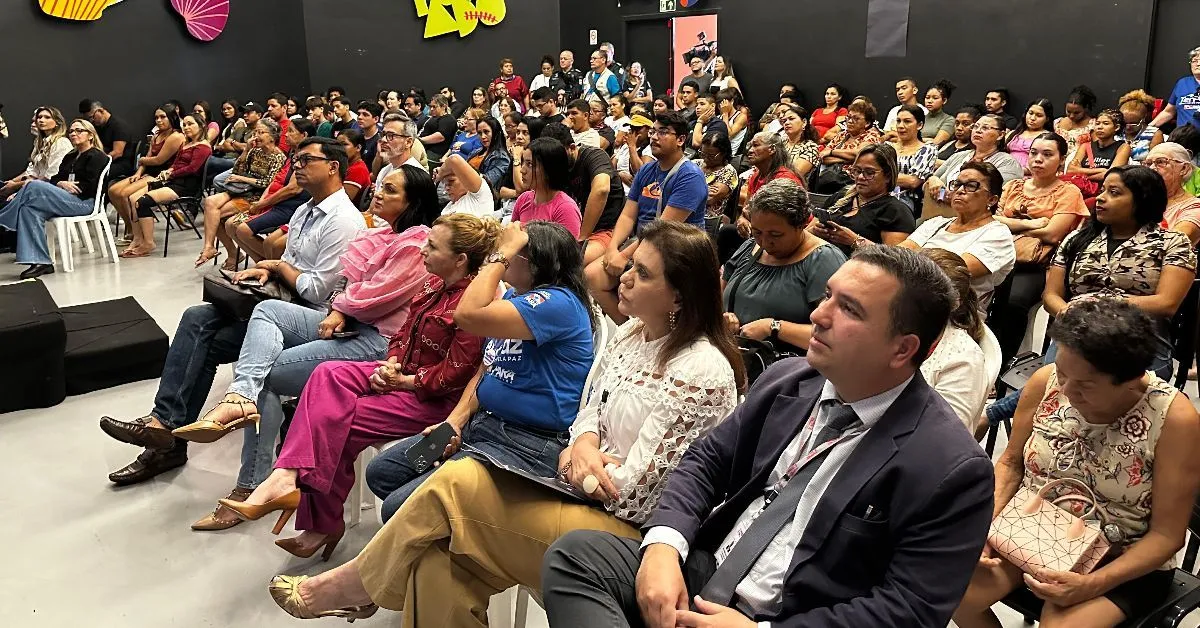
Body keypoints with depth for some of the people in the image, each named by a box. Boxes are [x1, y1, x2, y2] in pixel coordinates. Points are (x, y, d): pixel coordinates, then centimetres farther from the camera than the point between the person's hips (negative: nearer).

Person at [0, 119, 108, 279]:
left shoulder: (97, 157, 4)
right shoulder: (70, 157, 30)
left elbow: (88, 188, -8)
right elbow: (55, 179, 18)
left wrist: (68, 185, -5)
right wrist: (62, 184, -5)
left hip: (85, 202, -8)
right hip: (65, 199, 8)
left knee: (34, 186, -27)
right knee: (30, 209, -24)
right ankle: (40, 262, -28)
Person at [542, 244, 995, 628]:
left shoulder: (951, 470, -15)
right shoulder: (786, 380, 3)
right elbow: (706, 461, 8)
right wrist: (663, 545, -11)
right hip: (700, 575, 7)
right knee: (576, 553, -13)